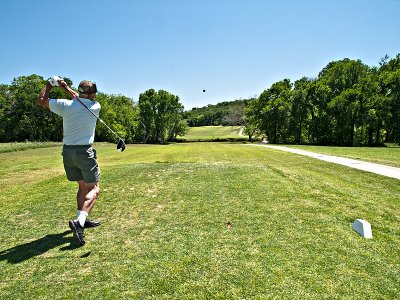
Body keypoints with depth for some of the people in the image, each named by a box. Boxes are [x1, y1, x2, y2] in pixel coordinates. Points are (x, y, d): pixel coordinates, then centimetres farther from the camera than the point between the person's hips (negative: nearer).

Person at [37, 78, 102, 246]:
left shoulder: (65, 105, -2)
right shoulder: (95, 107, -5)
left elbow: (41, 101, 14)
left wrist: (50, 84, 21)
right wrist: (67, 88, 17)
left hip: (67, 151, 5)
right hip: (85, 151, -5)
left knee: (83, 186, 18)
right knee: (94, 189, -4)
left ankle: (82, 220, 24)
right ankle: (79, 222, -23)